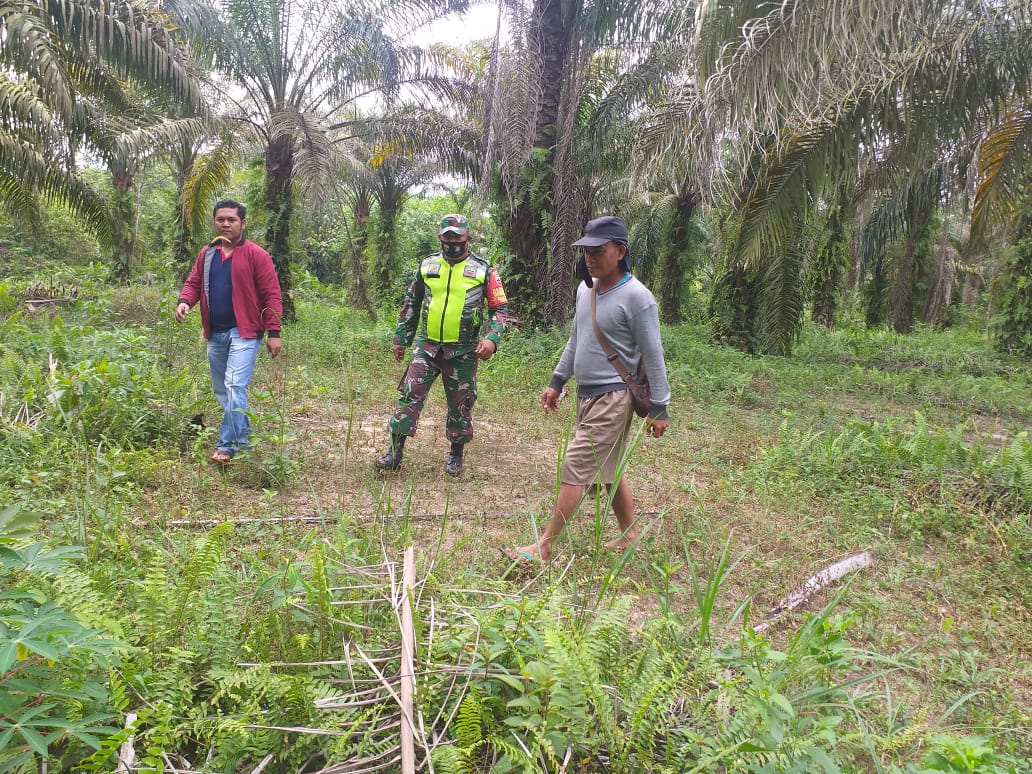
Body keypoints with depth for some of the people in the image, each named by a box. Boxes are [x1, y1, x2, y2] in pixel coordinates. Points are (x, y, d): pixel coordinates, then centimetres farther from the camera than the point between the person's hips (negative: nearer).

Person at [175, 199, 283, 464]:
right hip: (215, 333, 7)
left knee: (235, 387, -15)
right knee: (221, 389, 15)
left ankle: (228, 445, -12)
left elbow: (272, 295, -9)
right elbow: (193, 283, 14)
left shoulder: (256, 255, -6)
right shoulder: (207, 254, 12)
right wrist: (185, 301, -9)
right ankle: (243, 434, 30)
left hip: (244, 333, -7)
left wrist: (274, 332, -13)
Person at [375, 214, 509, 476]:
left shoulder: (483, 270, -2)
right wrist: (400, 337, 13)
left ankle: (456, 454, 26)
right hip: (427, 346, 2)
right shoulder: (427, 266, 6)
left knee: (460, 405, 8)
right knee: (409, 396, -6)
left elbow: (500, 308, 0)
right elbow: (410, 304, 15)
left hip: (463, 352, -2)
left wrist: (492, 338, -15)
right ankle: (396, 451, 3)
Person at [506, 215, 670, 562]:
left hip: (613, 398, -8)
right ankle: (629, 533, 31)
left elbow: (652, 356, -13)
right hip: (586, 394, 8)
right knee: (609, 471, 16)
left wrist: (659, 408, -11)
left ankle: (544, 546, 0)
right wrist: (556, 382, 20)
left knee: (575, 469, -7)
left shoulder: (636, 296, -16)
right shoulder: (585, 289, 8)